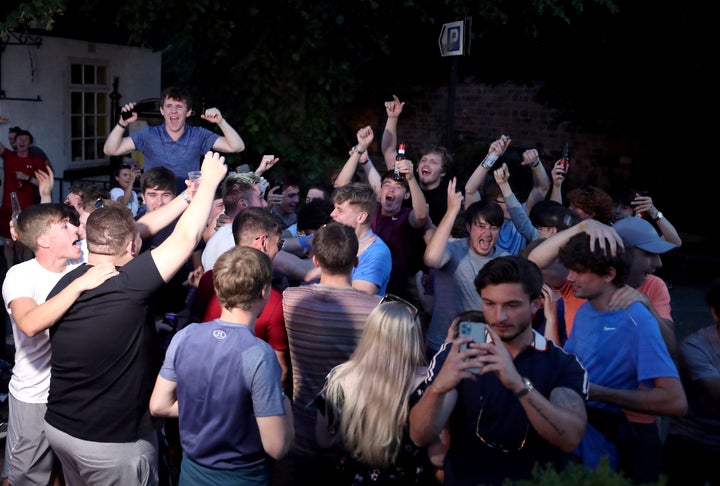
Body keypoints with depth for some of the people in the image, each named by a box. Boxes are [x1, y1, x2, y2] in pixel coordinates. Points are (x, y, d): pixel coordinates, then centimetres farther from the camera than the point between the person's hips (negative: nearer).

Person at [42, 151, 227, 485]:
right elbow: (186, 238, -16)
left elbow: (120, 233, 8)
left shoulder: (65, 284, -4)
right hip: (111, 441, -7)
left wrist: (187, 197, 13)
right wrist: (209, 182, -1)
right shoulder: (127, 285, -24)